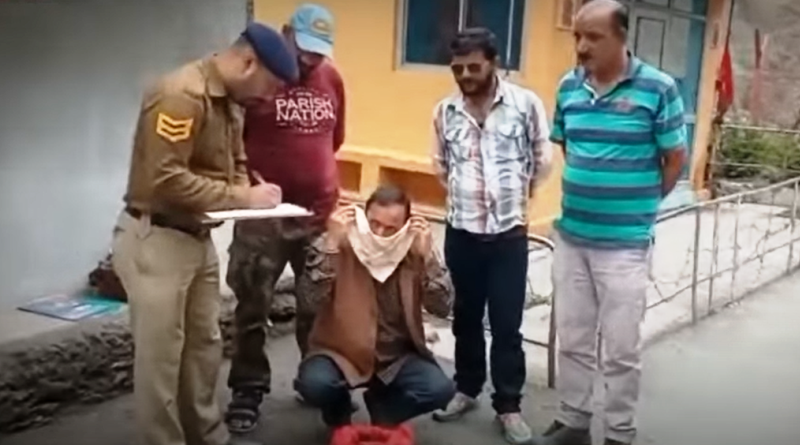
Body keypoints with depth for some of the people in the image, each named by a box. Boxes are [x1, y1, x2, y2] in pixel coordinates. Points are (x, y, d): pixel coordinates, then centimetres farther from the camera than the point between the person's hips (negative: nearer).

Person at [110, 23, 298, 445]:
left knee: (205, 347, 19)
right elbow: (164, 180, -28)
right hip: (156, 239, -9)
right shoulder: (181, 96, -22)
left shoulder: (231, 101, 8)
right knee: (161, 358, 3)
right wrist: (242, 197, -23)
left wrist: (250, 194, -3)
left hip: (198, 238, 9)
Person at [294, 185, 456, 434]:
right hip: (340, 352, -2)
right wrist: (330, 243, -29)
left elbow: (442, 309, -13)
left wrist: (427, 257, -22)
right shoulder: (341, 245, -11)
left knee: (440, 390, -22)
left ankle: (382, 412, 11)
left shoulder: (415, 253, -4)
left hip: (398, 356, 2)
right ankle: (339, 419, 8)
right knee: (313, 384, -32)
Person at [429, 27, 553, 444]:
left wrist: (518, 196, 7)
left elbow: (542, 160, 1)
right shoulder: (445, 110, 1)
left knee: (506, 323, 4)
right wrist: (461, 194, 11)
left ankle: (508, 405, 16)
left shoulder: (526, 104, -8)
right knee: (466, 316, 16)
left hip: (509, 232, -3)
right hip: (461, 231, 3)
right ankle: (466, 389, 33)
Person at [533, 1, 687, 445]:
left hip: (625, 244, -4)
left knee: (620, 350, 6)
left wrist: (636, 205, 4)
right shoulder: (568, 87, 3)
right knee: (572, 340, 15)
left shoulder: (658, 88, -11)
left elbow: (675, 160, -3)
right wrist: (591, 192, 9)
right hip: (569, 238, 4)